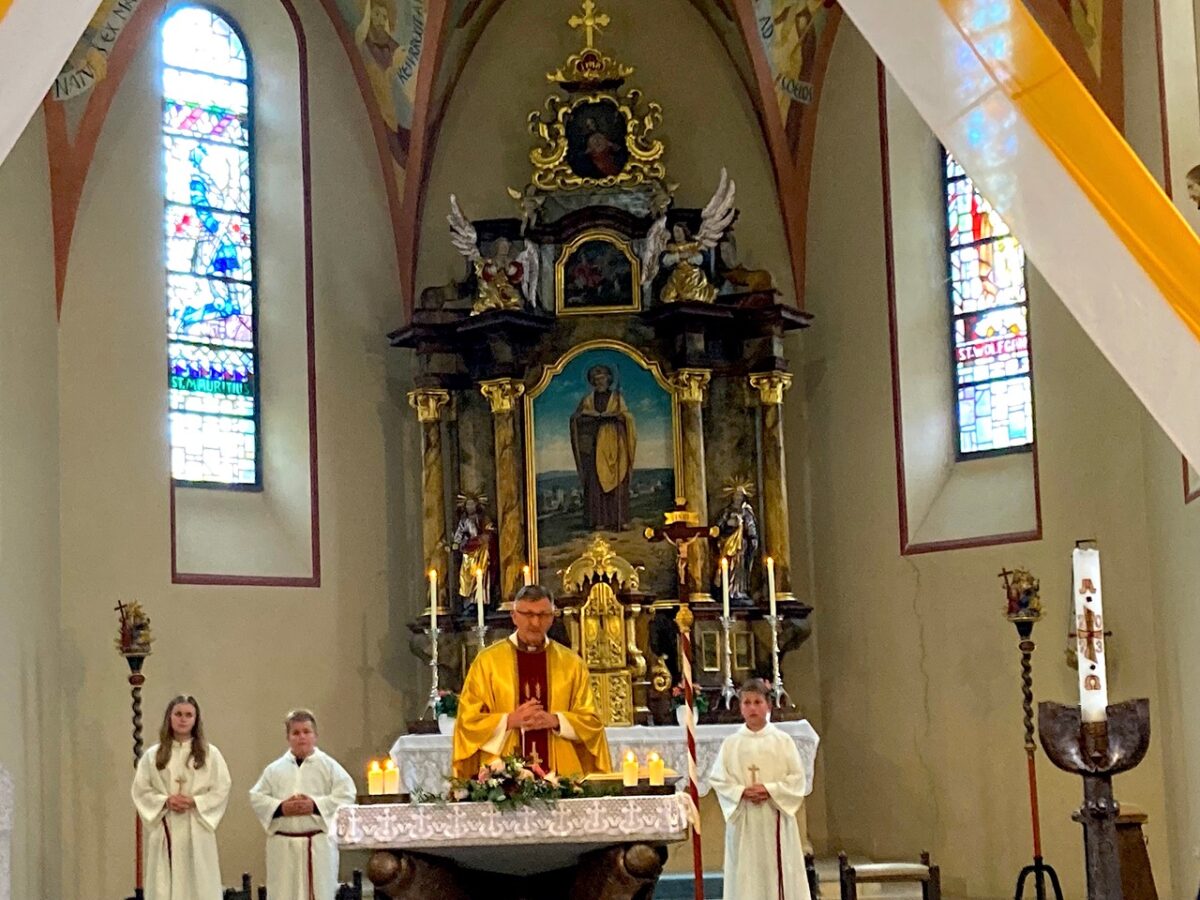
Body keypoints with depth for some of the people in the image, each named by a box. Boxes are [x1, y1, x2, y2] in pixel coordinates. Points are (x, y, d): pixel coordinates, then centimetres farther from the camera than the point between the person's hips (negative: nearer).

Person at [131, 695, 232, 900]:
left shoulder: (210, 754, 4)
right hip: (164, 830, 1)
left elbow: (221, 790, 1)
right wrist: (165, 801, -12)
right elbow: (140, 791, 5)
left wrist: (194, 802, -13)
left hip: (196, 831, -1)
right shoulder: (153, 755, 5)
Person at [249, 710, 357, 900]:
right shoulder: (274, 769, 8)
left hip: (319, 844, -2)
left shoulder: (329, 766, 3)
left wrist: (316, 806, -15)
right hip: (283, 845, 2)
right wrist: (280, 808, -12)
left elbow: (346, 795, -5)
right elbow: (256, 798, 5)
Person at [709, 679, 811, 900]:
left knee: (779, 871, 0)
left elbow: (798, 779, -1)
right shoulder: (731, 744, 4)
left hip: (775, 817, -1)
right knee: (746, 875, 0)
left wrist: (770, 790, -15)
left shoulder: (782, 741, 2)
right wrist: (742, 792, -15)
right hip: (743, 820, 1)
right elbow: (718, 780, 2)